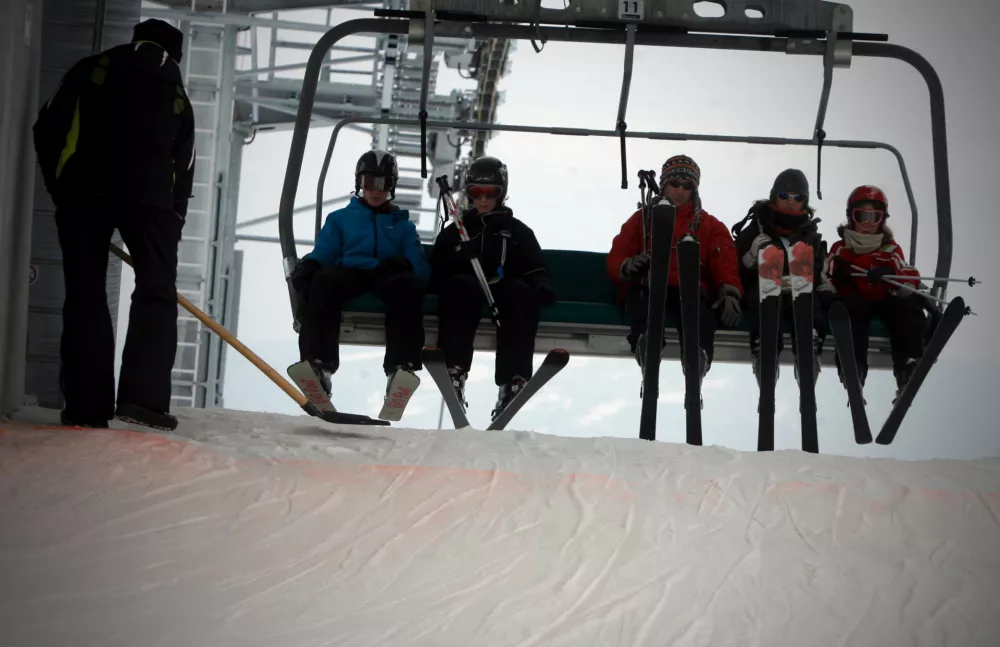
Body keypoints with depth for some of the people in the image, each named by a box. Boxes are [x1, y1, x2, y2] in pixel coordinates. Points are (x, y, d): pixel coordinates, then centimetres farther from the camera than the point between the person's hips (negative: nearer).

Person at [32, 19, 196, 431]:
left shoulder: (92, 69, 19)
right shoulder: (177, 95, 24)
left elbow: (49, 129, 10)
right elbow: (183, 167, 21)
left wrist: (60, 188, 18)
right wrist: (171, 226, 25)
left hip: (84, 187, 0)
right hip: (149, 192, 0)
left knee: (85, 294, 5)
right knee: (156, 290, 5)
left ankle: (86, 406, 0)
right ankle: (143, 396, -11)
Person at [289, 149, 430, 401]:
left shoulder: (403, 225, 30)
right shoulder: (340, 218, 29)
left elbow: (420, 268, 16)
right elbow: (322, 254, 13)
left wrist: (405, 266, -12)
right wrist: (308, 266, -14)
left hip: (388, 278, 0)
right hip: (349, 274, 0)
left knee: (408, 284, -38)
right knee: (325, 280, -38)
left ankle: (402, 366, -55)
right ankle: (318, 363, -54)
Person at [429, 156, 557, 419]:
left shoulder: (517, 231, 23)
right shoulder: (455, 230, 24)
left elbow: (535, 267, 15)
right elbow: (436, 269, 13)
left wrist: (541, 285, -10)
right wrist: (458, 260, -10)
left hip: (503, 290, 1)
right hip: (465, 290, 0)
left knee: (520, 292, -35)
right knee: (461, 286, -37)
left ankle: (513, 379, -49)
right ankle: (454, 370, -51)